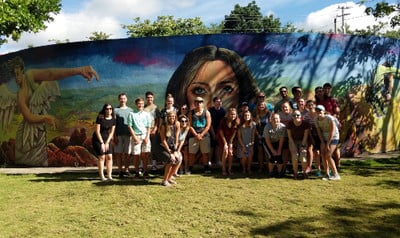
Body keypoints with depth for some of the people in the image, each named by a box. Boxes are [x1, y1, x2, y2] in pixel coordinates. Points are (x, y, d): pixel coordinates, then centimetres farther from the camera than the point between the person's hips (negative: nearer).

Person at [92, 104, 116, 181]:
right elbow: (97, 131, -14)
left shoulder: (113, 119, -3)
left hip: (107, 139, 4)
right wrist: (102, 143, -14)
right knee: (102, 157, -8)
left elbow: (111, 132, 1)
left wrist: (107, 143, -6)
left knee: (109, 157, -3)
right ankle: (101, 176, 1)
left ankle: (109, 175, 3)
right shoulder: (100, 118, -16)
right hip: (98, 139, -4)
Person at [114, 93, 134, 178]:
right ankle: (120, 170, 8)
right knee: (118, 153, 0)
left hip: (128, 134, 2)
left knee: (127, 153, 2)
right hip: (118, 135, -2)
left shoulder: (130, 110, 12)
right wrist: (114, 136, -5)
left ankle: (126, 170, 12)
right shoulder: (115, 110, 5)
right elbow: (113, 124, 2)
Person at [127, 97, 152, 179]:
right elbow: (130, 126, 2)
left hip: (145, 136, 1)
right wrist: (134, 137, -7)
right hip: (136, 136, -1)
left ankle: (145, 172, 7)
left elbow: (148, 127, 9)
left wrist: (147, 137, -3)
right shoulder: (132, 114, 6)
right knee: (136, 155, -1)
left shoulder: (147, 114, 11)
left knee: (145, 155, -1)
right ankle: (137, 172, 8)